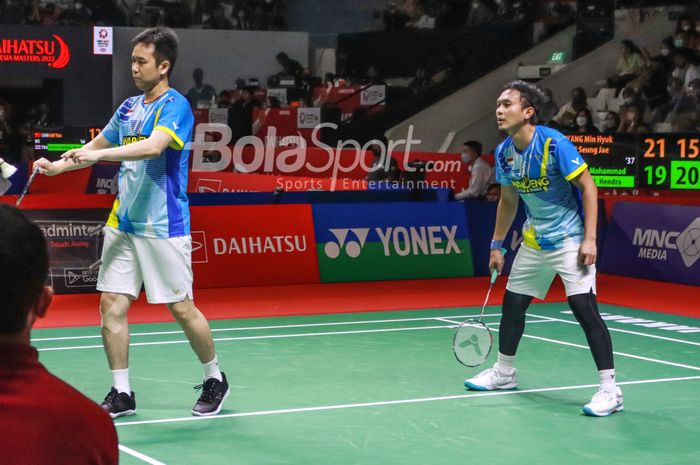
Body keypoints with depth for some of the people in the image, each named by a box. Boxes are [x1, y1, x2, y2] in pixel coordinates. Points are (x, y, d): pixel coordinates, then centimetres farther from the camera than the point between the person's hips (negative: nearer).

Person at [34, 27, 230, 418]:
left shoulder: (175, 106, -11)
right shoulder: (128, 108, 12)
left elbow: (153, 146, -29)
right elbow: (98, 146, 26)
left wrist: (99, 154, -37)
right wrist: (58, 166, 12)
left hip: (163, 227, -7)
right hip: (124, 223, 7)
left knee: (182, 308, 0)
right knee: (112, 305, 0)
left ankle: (215, 380, 20)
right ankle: (122, 394, 8)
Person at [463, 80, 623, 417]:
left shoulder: (554, 144, -21)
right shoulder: (503, 153, 0)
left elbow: (588, 187, -18)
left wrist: (589, 239, -23)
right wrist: (496, 245, 16)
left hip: (569, 239, -7)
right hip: (533, 240, 7)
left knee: (584, 307, -18)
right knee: (512, 303, 14)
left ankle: (610, 390, -14)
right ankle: (504, 372, 35)